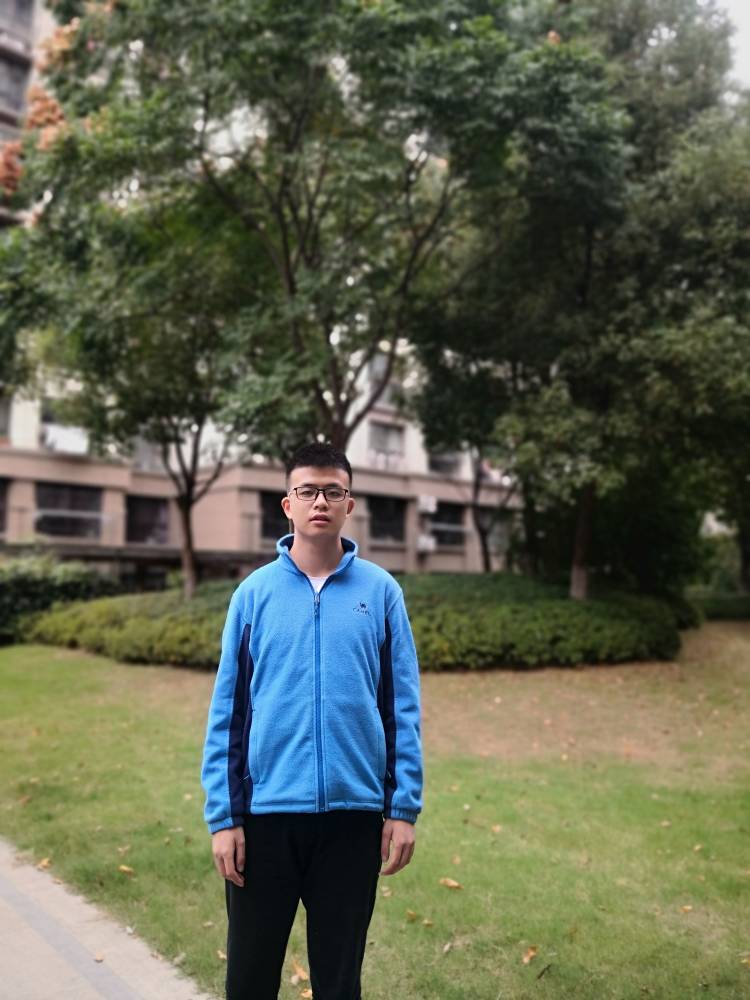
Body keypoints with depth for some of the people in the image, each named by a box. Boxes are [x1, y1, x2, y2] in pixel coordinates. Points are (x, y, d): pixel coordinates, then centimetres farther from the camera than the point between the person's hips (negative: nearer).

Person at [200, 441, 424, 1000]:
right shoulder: (255, 592, -1)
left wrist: (404, 807, -3)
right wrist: (223, 814, -4)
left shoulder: (381, 591, -1)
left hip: (353, 813, 0)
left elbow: (403, 709, 0)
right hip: (267, 811, 1)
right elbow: (227, 713, 0)